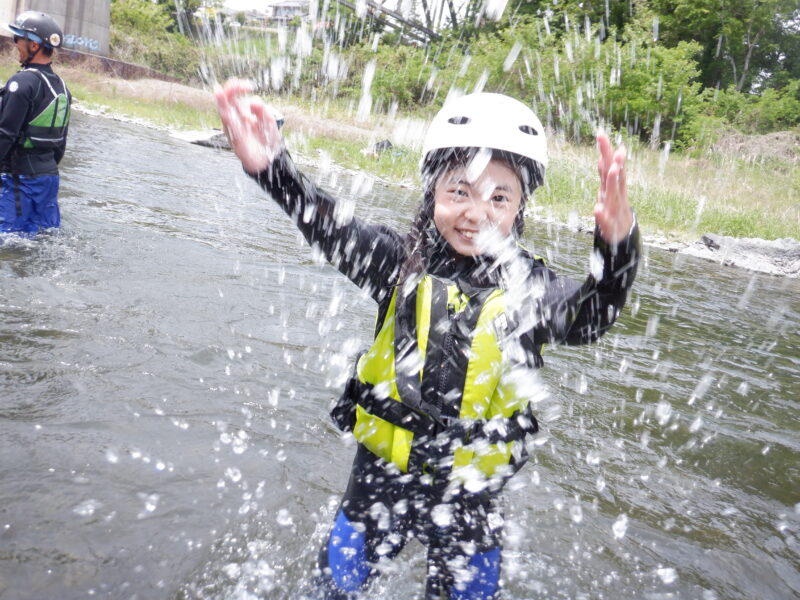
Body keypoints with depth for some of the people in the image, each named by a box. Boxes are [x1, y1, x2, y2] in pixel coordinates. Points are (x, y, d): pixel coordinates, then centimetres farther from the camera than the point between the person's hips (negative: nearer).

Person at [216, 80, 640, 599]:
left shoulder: (528, 285, -13)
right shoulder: (406, 263, -11)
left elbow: (590, 315, -32)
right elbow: (333, 231, -26)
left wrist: (617, 244, -53)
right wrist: (270, 166, -44)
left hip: (471, 495, -1)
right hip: (381, 477, 1)